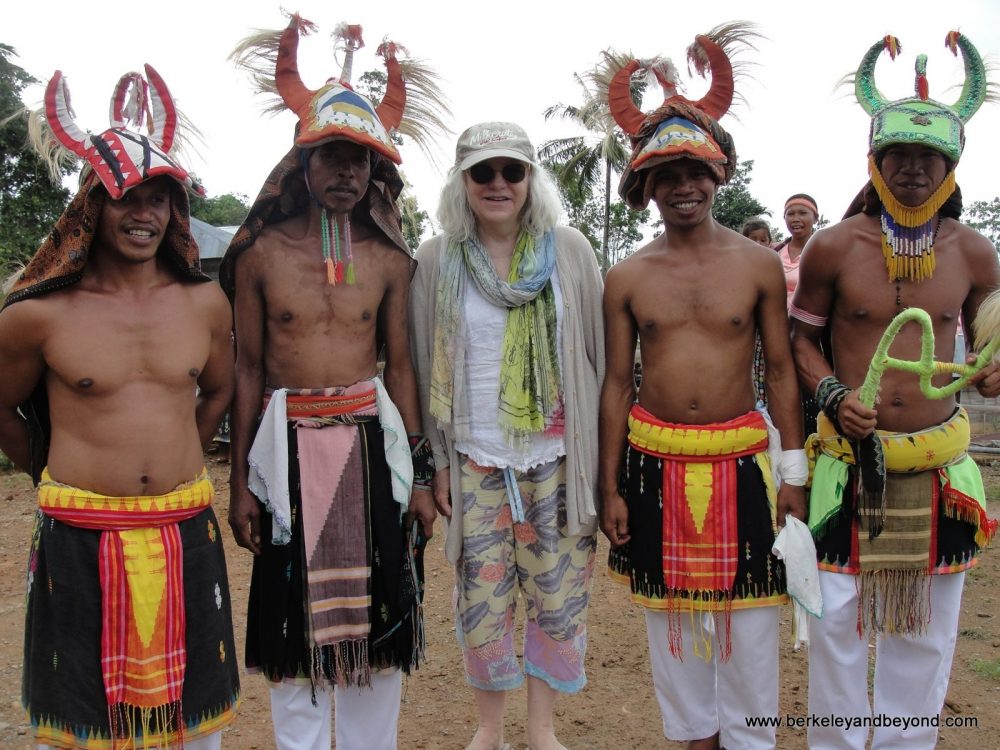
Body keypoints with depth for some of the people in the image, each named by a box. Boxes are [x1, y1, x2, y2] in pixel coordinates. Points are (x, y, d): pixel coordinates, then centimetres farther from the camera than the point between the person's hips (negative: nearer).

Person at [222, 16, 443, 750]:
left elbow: (400, 366, 7)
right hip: (289, 442, -1)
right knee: (295, 610, 9)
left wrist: (419, 473, 4)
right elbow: (247, 371, 3)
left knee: (377, 606, 10)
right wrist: (240, 480, 1)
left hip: (371, 440, 1)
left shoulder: (390, 260, 3)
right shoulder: (262, 253, 0)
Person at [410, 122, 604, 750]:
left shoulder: (569, 250, 0)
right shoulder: (437, 260, 1)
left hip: (558, 458, 0)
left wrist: (602, 452, 2)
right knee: (482, 600, 8)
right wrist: (436, 461, 1)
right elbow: (427, 367, 4)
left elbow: (599, 353, 3)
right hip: (476, 458, 0)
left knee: (560, 596, 8)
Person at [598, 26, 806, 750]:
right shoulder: (627, 277, 0)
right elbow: (617, 383, 3)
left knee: (748, 611, 8)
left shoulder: (760, 264, -1)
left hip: (740, 457, -1)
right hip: (654, 459, 1)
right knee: (672, 608, 13)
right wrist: (610, 487, 2)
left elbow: (781, 371, 2)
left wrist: (794, 476, 0)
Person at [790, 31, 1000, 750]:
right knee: (837, 616, 3)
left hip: (939, 460, 3)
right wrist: (830, 394, -14)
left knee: (926, 625, 13)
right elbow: (800, 333, 3)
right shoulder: (834, 246, -6)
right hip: (851, 456, -2)